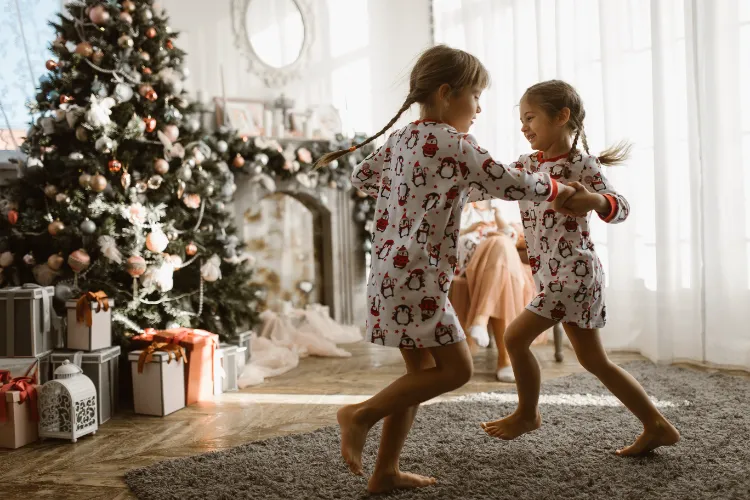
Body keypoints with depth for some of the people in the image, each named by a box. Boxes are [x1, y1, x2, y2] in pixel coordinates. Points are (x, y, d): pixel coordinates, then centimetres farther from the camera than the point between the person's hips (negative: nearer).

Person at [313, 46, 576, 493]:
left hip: (392, 269, 9)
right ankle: (363, 414, -1)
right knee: (456, 369, 0)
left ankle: (386, 472, 20)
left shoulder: (401, 138, 14)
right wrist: (556, 189, 11)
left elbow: (363, 176, 27)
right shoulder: (454, 144, -10)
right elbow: (511, 183, -7)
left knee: (422, 371, 15)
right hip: (418, 275, -9)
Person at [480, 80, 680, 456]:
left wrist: (594, 200, -32)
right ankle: (657, 427, 22)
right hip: (552, 274, 8)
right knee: (593, 360, 12)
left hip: (573, 270, -8)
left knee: (515, 337, -7)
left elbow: (621, 208, -11)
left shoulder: (581, 164, -10)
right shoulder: (527, 164, 10)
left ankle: (527, 414, 16)